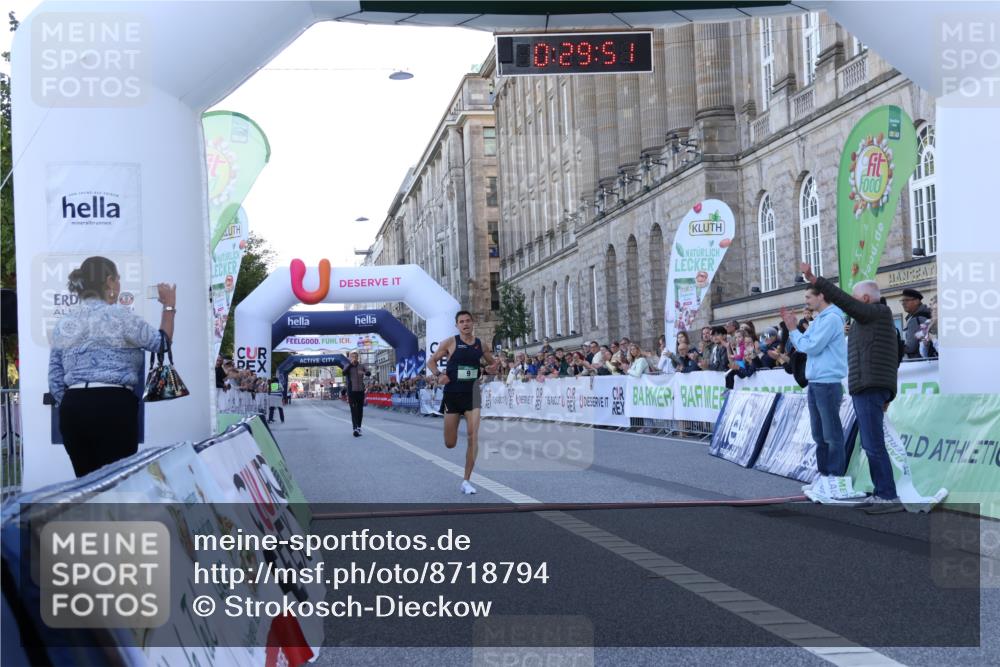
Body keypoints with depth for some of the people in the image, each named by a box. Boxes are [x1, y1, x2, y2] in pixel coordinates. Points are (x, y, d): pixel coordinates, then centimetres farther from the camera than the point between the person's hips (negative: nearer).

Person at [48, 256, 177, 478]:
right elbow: (161, 343, 7)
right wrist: (169, 307, 18)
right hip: (113, 406, -6)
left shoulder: (63, 324, 13)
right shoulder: (119, 316, -4)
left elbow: (55, 382, 13)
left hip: (74, 407, 6)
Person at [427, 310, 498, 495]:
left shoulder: (480, 344, 4)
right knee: (450, 444, 3)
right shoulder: (450, 343, -3)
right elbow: (431, 361, 4)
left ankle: (466, 481, -4)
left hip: (472, 394, 1)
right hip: (452, 394, -1)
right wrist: (438, 375, -14)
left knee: (472, 436, -13)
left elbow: (493, 364, 19)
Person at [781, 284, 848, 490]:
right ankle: (824, 475, 18)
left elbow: (812, 347, -15)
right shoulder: (819, 319, 18)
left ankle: (836, 478, -3)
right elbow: (804, 345, 17)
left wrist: (793, 330, -4)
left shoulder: (831, 319, -11)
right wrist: (791, 327, 7)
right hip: (815, 383, 10)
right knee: (819, 435, 12)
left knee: (832, 435, -6)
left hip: (828, 384, -10)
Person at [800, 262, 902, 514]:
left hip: (869, 387, -11)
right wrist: (886, 397, 26)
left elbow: (842, 300, -16)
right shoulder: (880, 318, 23)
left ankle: (889, 497, -14)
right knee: (871, 444, 11)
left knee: (874, 444, -13)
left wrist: (814, 279, -15)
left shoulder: (876, 312, -5)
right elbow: (893, 360, 26)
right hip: (870, 389, 11)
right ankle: (881, 494, 12)